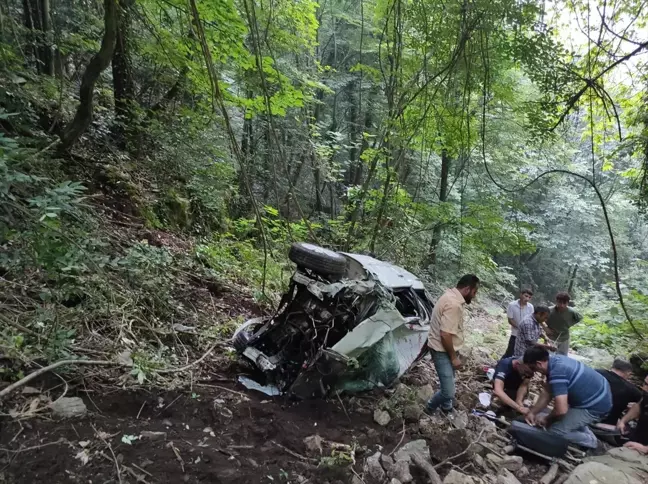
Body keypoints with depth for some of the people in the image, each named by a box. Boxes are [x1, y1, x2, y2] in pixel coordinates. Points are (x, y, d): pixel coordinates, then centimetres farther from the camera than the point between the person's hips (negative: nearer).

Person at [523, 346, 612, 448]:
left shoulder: (557, 373, -30)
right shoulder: (554, 361, 0)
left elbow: (561, 410, -30)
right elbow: (547, 392, 9)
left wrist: (546, 419, -10)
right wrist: (532, 412, 6)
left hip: (596, 406, -10)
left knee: (554, 430, -7)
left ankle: (589, 441, 14)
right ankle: (585, 432, 27)